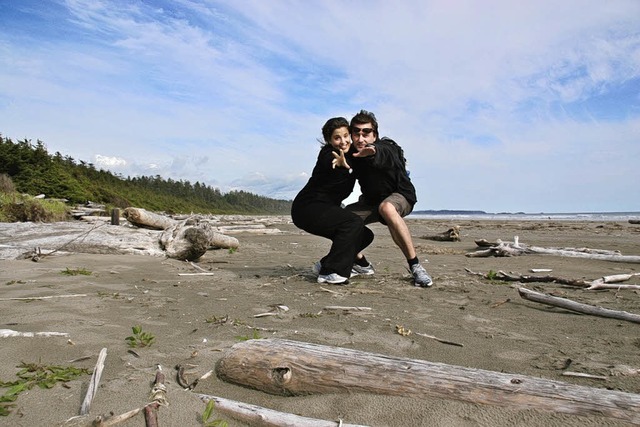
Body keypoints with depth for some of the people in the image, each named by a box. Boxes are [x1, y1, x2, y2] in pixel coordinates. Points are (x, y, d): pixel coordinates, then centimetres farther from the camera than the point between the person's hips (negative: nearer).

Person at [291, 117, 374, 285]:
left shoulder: (350, 155, 11)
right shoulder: (328, 154, -15)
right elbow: (330, 164, -40)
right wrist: (344, 166, -64)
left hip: (327, 208, 9)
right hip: (307, 208, -9)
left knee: (365, 235, 7)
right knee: (354, 222, -27)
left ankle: (325, 264, 10)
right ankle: (329, 272, -23)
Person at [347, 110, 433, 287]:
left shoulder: (387, 149, -29)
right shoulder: (352, 151, -10)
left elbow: (381, 154, -54)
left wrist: (372, 152, -77)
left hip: (401, 196, -7)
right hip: (371, 200, 7)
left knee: (386, 207, -41)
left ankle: (415, 267, -35)